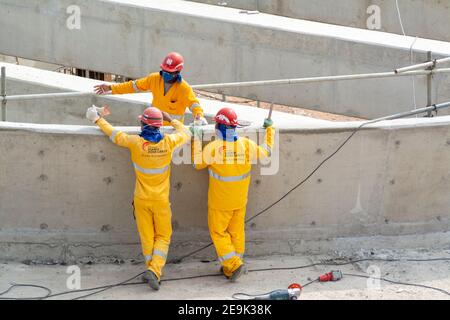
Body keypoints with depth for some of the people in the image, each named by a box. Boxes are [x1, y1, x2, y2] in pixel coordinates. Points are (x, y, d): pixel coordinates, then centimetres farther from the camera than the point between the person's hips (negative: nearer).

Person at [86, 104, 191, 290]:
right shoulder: (168, 142, -12)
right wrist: (171, 120, 19)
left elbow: (113, 134, 1)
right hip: (161, 200, 0)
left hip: (141, 198, 0)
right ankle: (155, 271, -10)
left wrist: (98, 120, 17)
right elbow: (186, 134, 9)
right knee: (163, 237, 8)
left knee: (147, 237, 13)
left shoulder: (135, 142, -15)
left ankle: (152, 269, 19)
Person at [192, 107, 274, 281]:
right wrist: (270, 129, 21)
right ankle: (231, 269, 24)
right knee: (236, 232, 16)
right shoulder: (247, 145, -11)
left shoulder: (213, 147, -21)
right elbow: (266, 152, 8)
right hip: (240, 200, 4)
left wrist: (196, 141, 7)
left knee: (218, 232, 10)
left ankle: (234, 264, -4)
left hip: (219, 202, -4)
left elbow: (198, 164, -3)